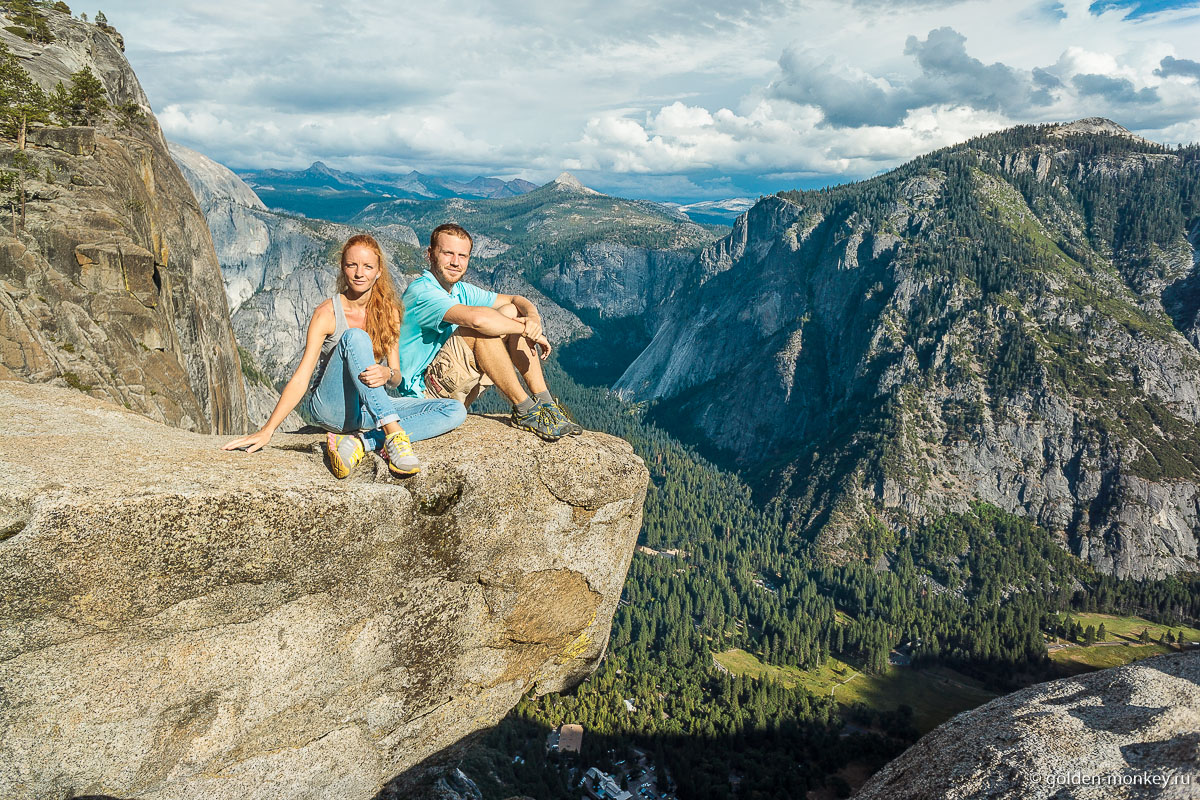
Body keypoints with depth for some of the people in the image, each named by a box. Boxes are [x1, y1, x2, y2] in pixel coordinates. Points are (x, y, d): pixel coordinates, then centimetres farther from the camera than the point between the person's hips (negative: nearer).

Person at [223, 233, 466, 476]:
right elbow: (301, 378, -15)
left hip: (370, 408, 5)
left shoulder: (389, 312, 3)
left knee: (455, 411, -14)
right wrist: (266, 431, -25)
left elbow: (396, 378, -1)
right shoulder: (328, 313, -9)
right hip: (330, 407, -4)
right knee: (355, 337, -31)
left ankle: (360, 442, -28)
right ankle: (393, 435, -40)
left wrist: (387, 374, -27)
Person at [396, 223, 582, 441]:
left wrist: (533, 317, -12)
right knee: (483, 329, -29)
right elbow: (477, 318, -35)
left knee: (511, 312, -1)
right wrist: (527, 330, -24)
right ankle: (525, 410, -20)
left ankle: (544, 402, -9)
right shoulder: (421, 292, -18)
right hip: (425, 391, -9)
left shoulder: (461, 290, 10)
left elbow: (516, 300, 11)